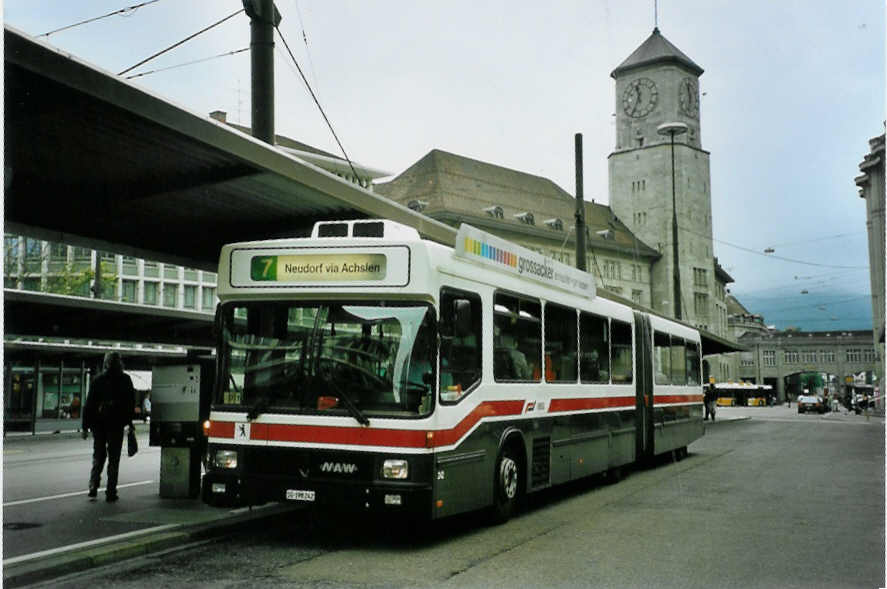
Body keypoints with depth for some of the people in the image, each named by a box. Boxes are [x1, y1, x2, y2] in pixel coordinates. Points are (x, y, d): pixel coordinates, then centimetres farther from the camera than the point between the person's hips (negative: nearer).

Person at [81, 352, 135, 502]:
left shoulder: (97, 380, 2)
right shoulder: (125, 380, -2)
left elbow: (89, 404, 1)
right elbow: (131, 402, -1)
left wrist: (86, 426, 4)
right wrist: (129, 422, 8)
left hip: (98, 424, 2)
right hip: (116, 424, -2)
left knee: (98, 456, 17)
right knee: (114, 458, 5)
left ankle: (93, 486, 4)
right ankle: (110, 492, 2)